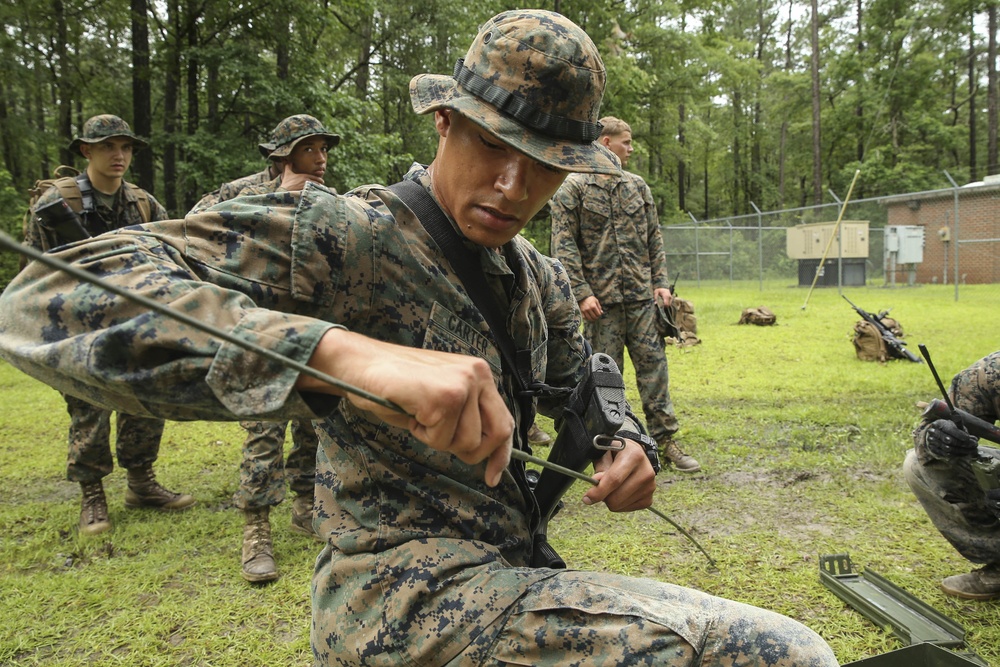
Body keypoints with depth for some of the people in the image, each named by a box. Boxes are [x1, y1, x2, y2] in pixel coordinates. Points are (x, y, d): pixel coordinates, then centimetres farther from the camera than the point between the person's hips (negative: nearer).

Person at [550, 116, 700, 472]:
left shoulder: (637, 186, 13)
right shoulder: (573, 187, -2)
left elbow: (654, 238, 15)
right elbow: (564, 246, -8)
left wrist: (660, 282, 6)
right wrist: (581, 293, -14)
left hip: (641, 295, 4)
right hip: (601, 298, -4)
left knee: (653, 363, 4)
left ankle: (664, 438, 12)